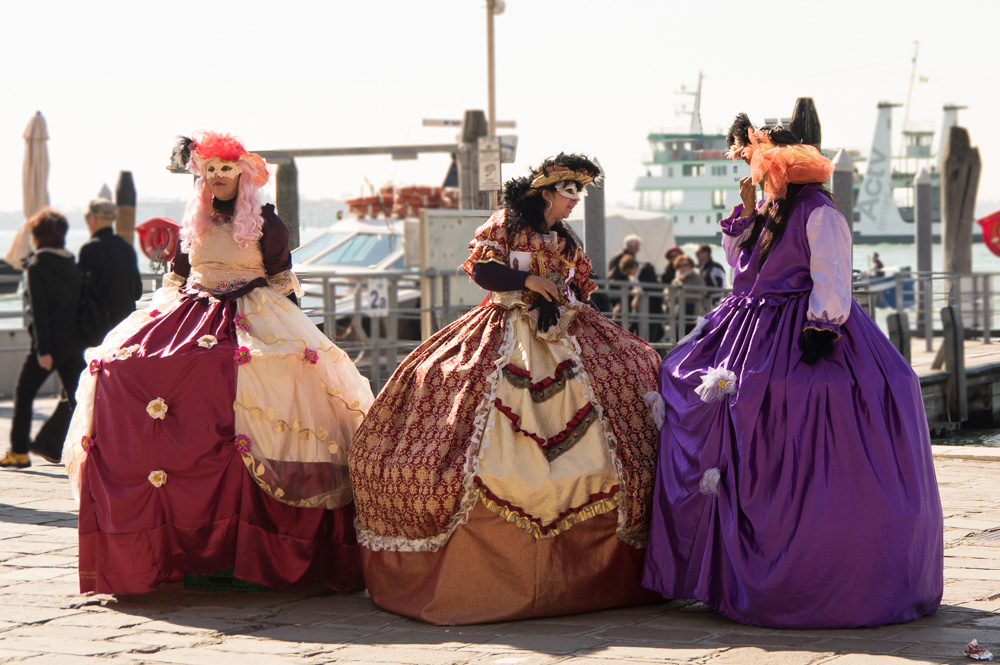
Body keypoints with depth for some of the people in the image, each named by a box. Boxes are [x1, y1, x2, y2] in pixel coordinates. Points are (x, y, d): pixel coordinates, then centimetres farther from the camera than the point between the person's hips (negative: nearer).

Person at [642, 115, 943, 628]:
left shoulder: (819, 215, -11)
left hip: (799, 342, -9)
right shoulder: (767, 211, 15)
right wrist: (746, 211, 9)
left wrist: (822, 331, -21)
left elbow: (831, 278, -15)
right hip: (756, 338, 9)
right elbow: (736, 258, 21)